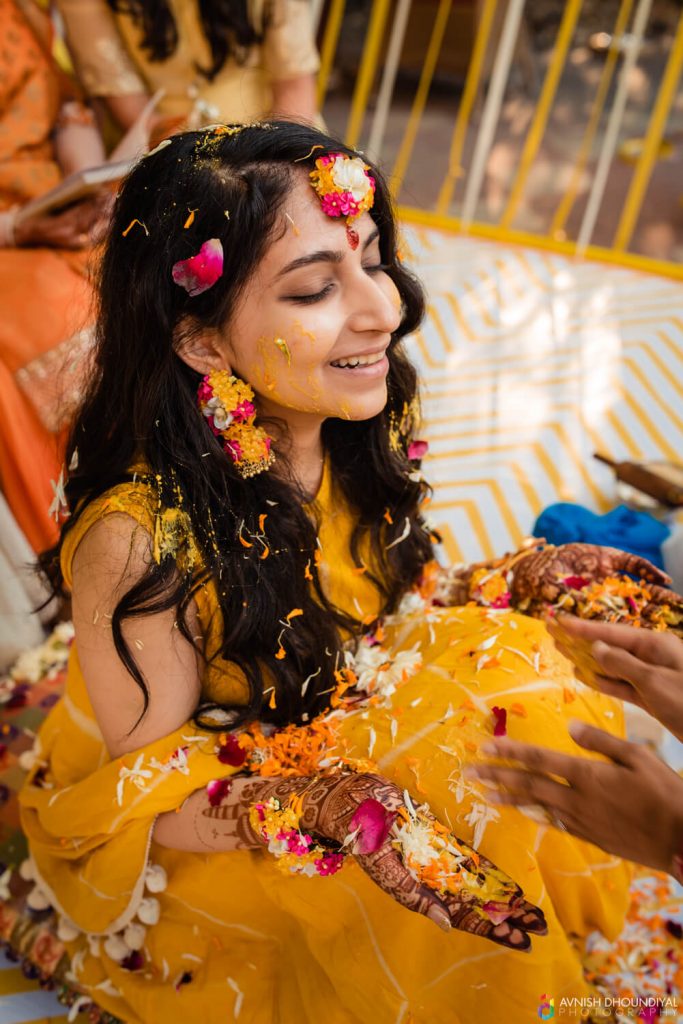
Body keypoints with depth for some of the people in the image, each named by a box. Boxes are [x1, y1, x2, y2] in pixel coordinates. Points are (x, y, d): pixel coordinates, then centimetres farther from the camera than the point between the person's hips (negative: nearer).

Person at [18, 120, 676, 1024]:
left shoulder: (365, 428, -14)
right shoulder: (141, 542, -34)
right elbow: (149, 803, -23)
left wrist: (531, 579, -9)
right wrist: (332, 805, -37)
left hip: (355, 728, 6)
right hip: (197, 838, -6)